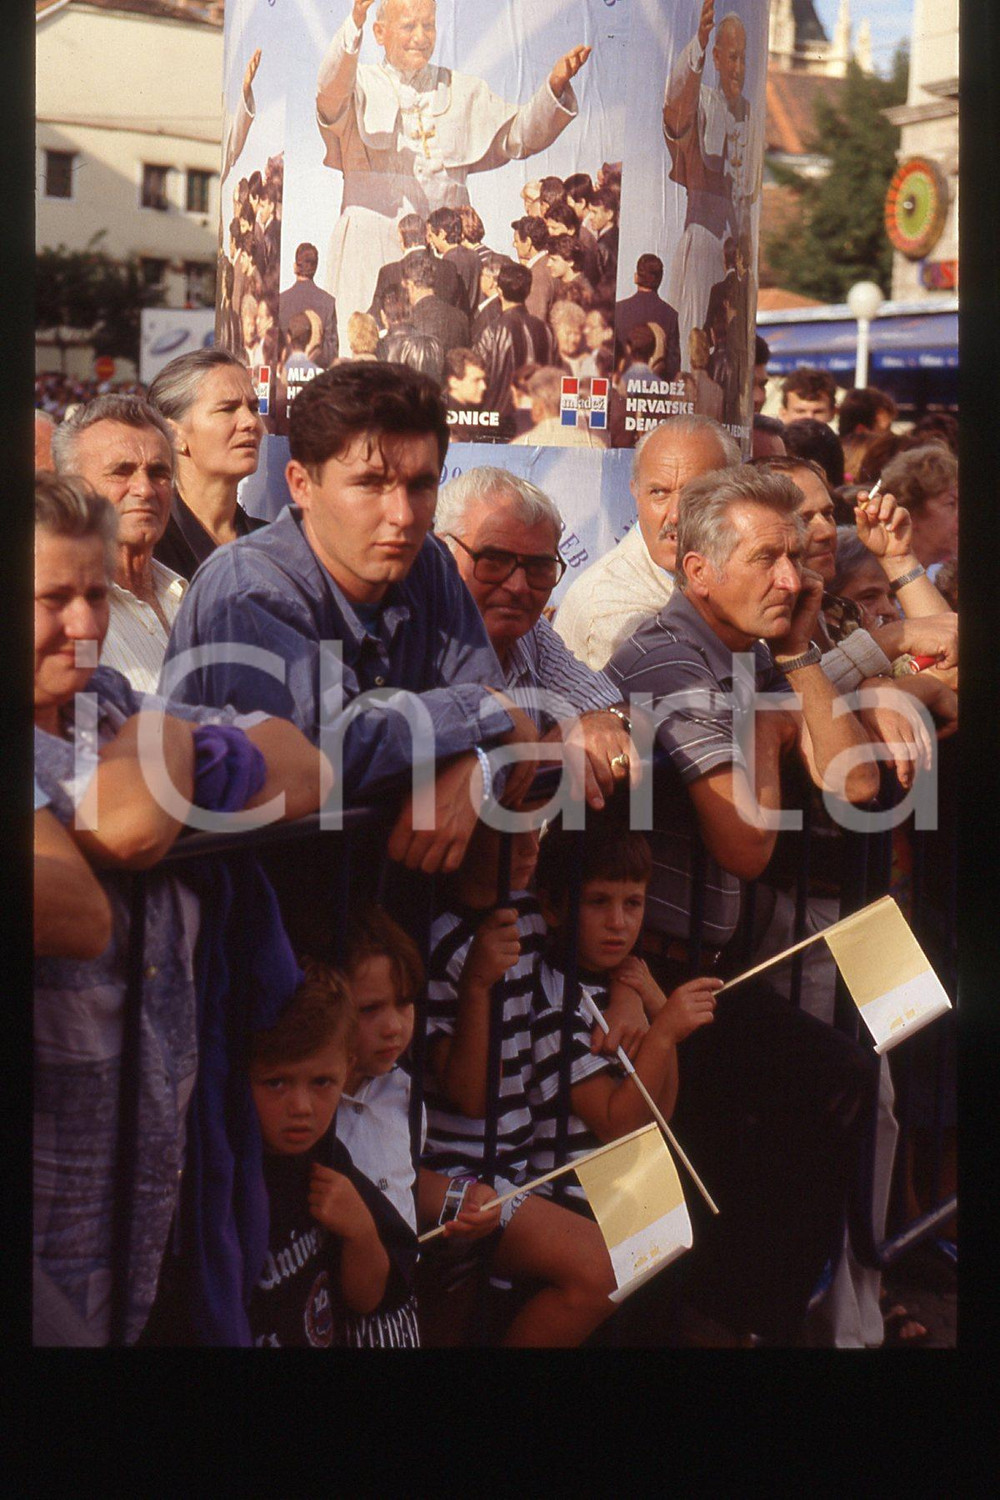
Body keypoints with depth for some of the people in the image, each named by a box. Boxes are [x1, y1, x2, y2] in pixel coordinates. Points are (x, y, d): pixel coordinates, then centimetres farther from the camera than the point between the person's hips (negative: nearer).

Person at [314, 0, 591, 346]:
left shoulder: (462, 92, 20)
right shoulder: (363, 84, 10)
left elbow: (521, 134, 15)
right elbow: (331, 91, -14)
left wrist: (555, 86, -4)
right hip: (371, 249, -2)